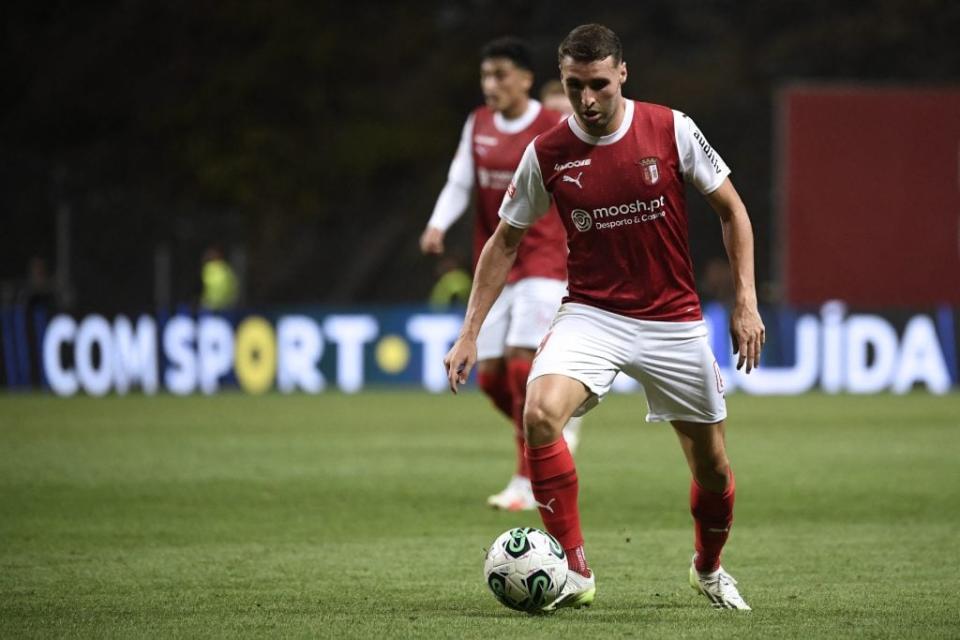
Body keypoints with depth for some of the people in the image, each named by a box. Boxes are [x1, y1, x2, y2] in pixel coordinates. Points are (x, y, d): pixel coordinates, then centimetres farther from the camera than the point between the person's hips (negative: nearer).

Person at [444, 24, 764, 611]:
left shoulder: (672, 131, -9)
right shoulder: (546, 155, -7)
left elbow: (731, 210, 2)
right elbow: (506, 241, 5)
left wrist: (747, 301, -5)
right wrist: (470, 333, 1)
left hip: (674, 321, 1)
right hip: (592, 315, 0)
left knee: (713, 467, 8)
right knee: (541, 413, -29)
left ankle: (709, 568, 40)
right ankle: (575, 571, -19)